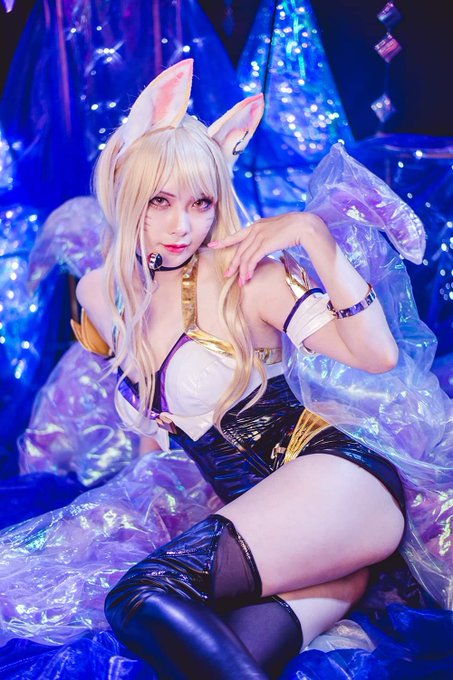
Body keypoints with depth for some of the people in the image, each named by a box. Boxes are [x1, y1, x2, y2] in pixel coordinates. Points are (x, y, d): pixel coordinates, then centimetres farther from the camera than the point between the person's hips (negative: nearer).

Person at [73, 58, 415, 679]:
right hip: (261, 518, 4)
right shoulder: (102, 292, 12)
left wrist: (318, 239, -16)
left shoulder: (239, 275, -4)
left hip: (336, 480, -3)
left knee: (142, 596, -28)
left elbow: (380, 355, -12)